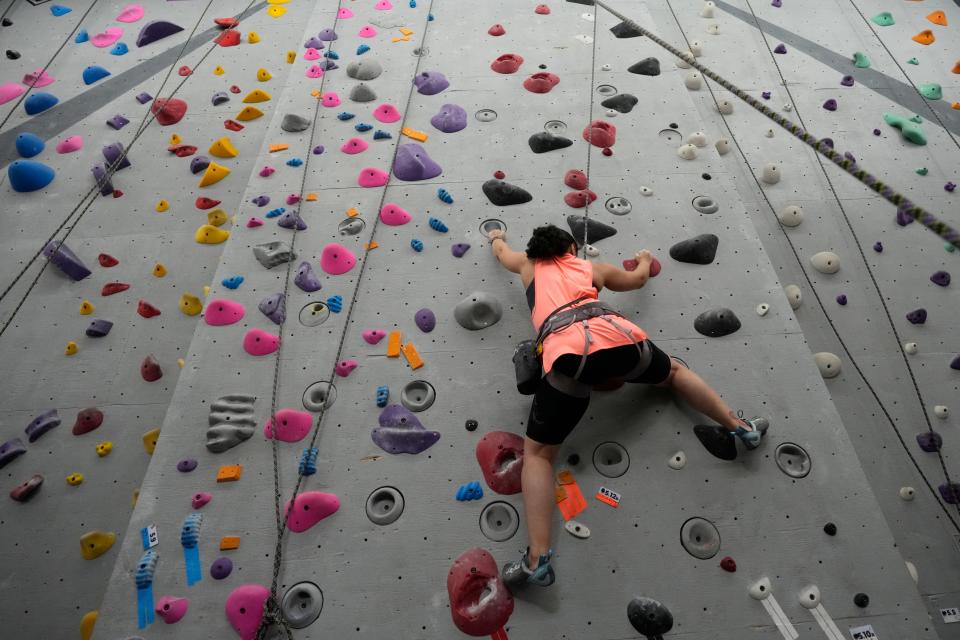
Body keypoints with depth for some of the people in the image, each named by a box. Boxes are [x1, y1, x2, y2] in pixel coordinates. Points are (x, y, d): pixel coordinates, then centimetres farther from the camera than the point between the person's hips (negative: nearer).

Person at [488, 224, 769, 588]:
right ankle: (742, 427, 34)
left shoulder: (529, 266, 30)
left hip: (568, 353, -2)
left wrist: (496, 236, 75)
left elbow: (501, 251, 52)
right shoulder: (591, 267, 32)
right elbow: (638, 278, 48)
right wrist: (645, 259, 70)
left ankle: (537, 559, -10)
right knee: (673, 371, 36)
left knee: (537, 453, 3)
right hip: (616, 337, 3)